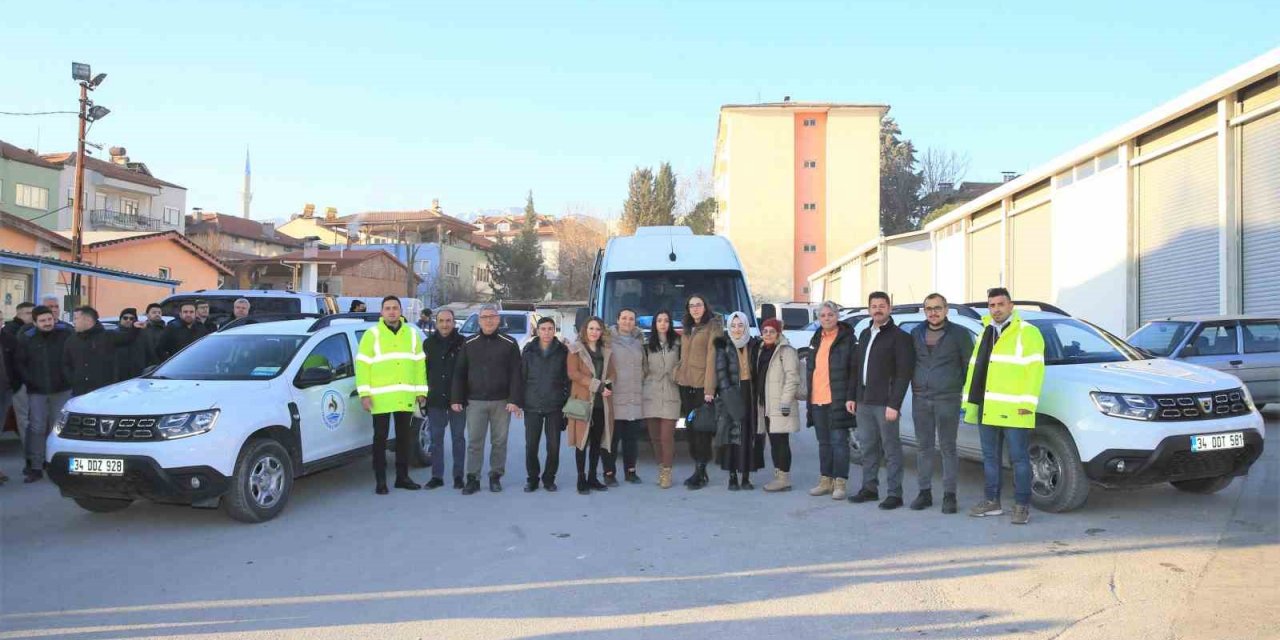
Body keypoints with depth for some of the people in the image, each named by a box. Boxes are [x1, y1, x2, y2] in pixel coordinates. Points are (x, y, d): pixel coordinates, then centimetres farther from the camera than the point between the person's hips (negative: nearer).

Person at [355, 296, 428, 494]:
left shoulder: (411, 334, 11)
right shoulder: (372, 335, -1)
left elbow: (419, 363, 12)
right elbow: (362, 365, -5)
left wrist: (421, 391, 7)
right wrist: (364, 393, -11)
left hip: (406, 398, 4)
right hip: (381, 398, -4)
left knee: (405, 438, 10)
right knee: (380, 438, 2)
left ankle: (402, 477, 21)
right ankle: (380, 481, 9)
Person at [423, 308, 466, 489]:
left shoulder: (462, 343, -3)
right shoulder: (429, 344, 6)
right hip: (435, 400, 3)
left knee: (458, 438, 6)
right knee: (436, 438, 6)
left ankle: (458, 475, 14)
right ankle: (437, 476, 14)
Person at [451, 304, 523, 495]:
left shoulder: (509, 343, 2)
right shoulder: (469, 344, 7)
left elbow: (516, 374, -3)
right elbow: (459, 373, 8)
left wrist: (514, 400, -10)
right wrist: (456, 398, 1)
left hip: (501, 402, -1)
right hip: (475, 402, 1)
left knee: (499, 441, 6)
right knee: (474, 441, 1)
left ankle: (496, 476, 18)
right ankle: (472, 478, 8)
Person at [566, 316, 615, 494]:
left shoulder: (606, 351, 15)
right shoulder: (576, 350, 1)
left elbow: (612, 372, 15)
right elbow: (573, 373, -9)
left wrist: (607, 384, -8)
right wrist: (597, 385, -14)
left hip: (602, 402, 5)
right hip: (583, 400, -4)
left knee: (597, 442, 8)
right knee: (583, 441, -3)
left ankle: (592, 478, 18)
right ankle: (581, 479, 4)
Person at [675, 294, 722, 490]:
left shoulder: (713, 327, -5)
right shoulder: (688, 330, 19)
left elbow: (712, 358, -12)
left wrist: (709, 388, -18)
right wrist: (678, 376, 7)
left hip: (702, 385, -7)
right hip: (685, 384, 7)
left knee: (702, 428, -5)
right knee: (691, 427, 9)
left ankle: (700, 473, -2)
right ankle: (699, 471, 16)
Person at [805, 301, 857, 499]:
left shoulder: (847, 339, -4)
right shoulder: (815, 340, 16)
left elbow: (854, 371, -9)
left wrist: (851, 397, -17)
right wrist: (809, 395, 16)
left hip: (838, 400, -6)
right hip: (817, 400, 7)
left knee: (839, 441, -4)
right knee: (823, 442, 12)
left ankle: (840, 482, 2)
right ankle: (825, 480, 19)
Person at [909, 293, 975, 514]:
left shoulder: (959, 333, 0)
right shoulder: (916, 333, 11)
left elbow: (969, 363, 3)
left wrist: (965, 388, 0)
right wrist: (915, 385, 8)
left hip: (947, 400, -4)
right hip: (920, 399, 4)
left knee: (948, 448, 0)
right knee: (923, 447, 7)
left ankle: (949, 495, 6)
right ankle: (925, 492, 15)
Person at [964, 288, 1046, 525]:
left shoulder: (1027, 333, -4)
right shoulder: (986, 333, 19)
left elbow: (1034, 369, -11)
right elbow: (975, 367, 19)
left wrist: (1027, 402, -18)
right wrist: (969, 399, 16)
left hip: (1013, 410, -7)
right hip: (986, 408, 7)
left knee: (1019, 458, -1)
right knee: (990, 458, 13)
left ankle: (1022, 505, 7)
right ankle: (992, 501, 22)